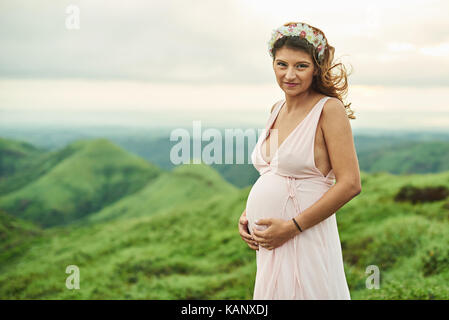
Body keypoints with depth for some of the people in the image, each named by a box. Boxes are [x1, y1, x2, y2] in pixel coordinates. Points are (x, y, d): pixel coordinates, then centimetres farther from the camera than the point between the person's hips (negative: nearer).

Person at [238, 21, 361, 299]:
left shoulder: (329, 109, -10)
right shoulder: (278, 109, 11)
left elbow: (350, 184, -16)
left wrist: (292, 226, -16)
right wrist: (247, 214, 6)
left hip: (305, 242, -7)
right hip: (268, 244, 7)